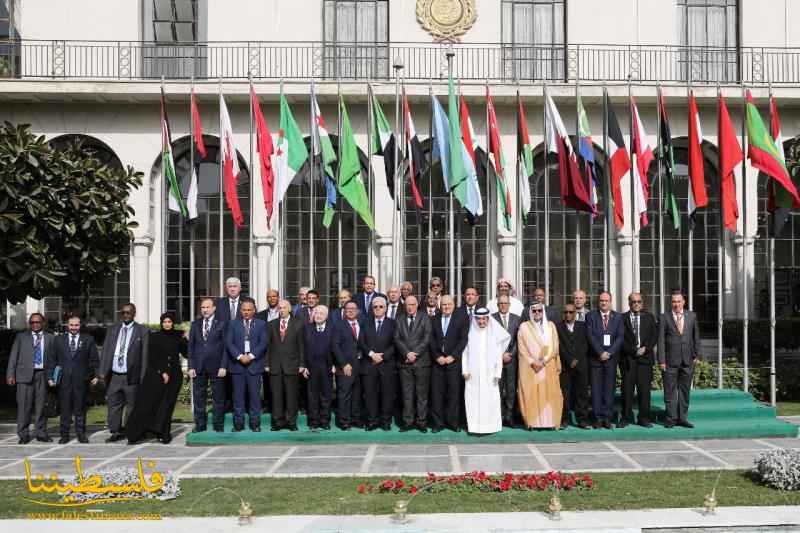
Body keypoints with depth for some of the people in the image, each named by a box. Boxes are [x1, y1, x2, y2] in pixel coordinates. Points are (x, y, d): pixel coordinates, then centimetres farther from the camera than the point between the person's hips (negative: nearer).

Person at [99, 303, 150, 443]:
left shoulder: (142, 331, -1)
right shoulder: (113, 330, 12)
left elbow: (145, 356, -3)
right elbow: (105, 351, 11)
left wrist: (142, 377, -8)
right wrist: (103, 372, 3)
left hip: (131, 377, -4)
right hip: (114, 376, 4)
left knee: (132, 405, 4)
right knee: (113, 405, 7)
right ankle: (116, 432, 17)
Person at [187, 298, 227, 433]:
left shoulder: (222, 324, 1)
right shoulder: (195, 324, 11)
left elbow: (225, 346, -2)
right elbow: (190, 346, 10)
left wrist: (223, 366, -9)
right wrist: (191, 366, 1)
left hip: (216, 366, -3)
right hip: (199, 367, 3)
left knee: (218, 397, 3)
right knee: (199, 397, 7)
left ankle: (218, 425, 12)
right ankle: (200, 425, 16)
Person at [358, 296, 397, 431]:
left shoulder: (392, 323, 7)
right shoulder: (365, 323, 12)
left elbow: (395, 344, 0)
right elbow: (361, 342, 4)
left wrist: (383, 356, -10)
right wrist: (371, 354, -10)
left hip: (387, 364, -1)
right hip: (369, 364, 1)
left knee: (387, 394, 1)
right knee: (370, 393, 0)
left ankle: (386, 421, 9)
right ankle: (372, 420, 8)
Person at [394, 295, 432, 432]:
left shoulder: (425, 319, 5)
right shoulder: (399, 320, 11)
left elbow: (426, 339, -3)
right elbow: (397, 339, 2)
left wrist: (415, 354, -11)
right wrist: (407, 353, -11)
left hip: (421, 361, -2)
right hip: (404, 362, 2)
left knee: (422, 394, 3)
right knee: (407, 394, 4)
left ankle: (422, 421, 10)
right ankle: (408, 421, 10)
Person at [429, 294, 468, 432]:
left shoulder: (462, 318, 3)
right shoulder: (434, 319, 12)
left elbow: (463, 339, -4)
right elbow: (431, 340, 8)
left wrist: (452, 356, -10)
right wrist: (437, 356, -5)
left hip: (454, 361, -2)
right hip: (438, 361, 2)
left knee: (454, 393, 0)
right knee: (436, 394, 1)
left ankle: (453, 422, 9)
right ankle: (437, 422, 8)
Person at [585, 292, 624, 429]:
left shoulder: (618, 317, 10)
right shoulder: (591, 316, 5)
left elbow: (620, 337, 1)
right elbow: (590, 336, -4)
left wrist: (609, 352, -10)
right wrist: (600, 352, -12)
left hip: (611, 357, 1)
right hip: (595, 357, -1)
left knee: (609, 388, 1)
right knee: (596, 389, 0)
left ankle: (607, 418, 6)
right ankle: (598, 418, 5)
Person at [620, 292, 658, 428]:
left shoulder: (649, 317, 13)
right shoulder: (622, 318, 4)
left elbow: (655, 335, 8)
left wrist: (645, 348, -6)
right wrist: (633, 350, -9)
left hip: (645, 357, 2)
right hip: (628, 358, -2)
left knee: (644, 389, 2)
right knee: (627, 389, -1)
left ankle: (644, 418, 9)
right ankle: (626, 418, 6)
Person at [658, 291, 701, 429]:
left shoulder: (692, 316, 8)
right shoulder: (664, 317, -1)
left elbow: (696, 337, 11)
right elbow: (661, 340, -4)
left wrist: (697, 355, 3)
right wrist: (661, 360, -9)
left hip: (688, 360, 3)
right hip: (670, 360, -3)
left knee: (685, 390, 9)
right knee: (670, 391, 2)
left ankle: (682, 418, 17)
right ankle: (671, 418, 10)